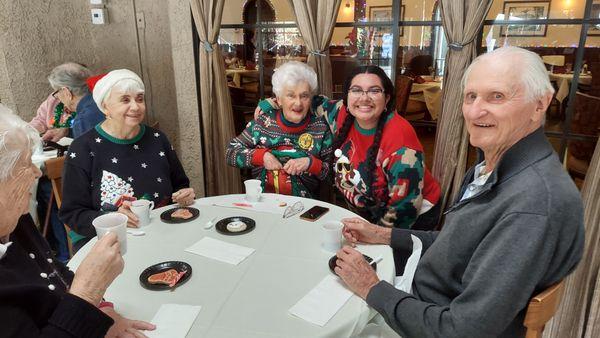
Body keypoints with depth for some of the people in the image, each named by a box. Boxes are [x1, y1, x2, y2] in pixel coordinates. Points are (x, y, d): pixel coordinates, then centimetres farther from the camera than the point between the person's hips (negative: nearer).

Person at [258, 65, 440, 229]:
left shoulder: (400, 137, -29)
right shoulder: (343, 116, -12)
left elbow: (406, 204, -25)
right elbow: (317, 102, 9)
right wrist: (269, 104, 7)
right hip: (366, 213, 5)